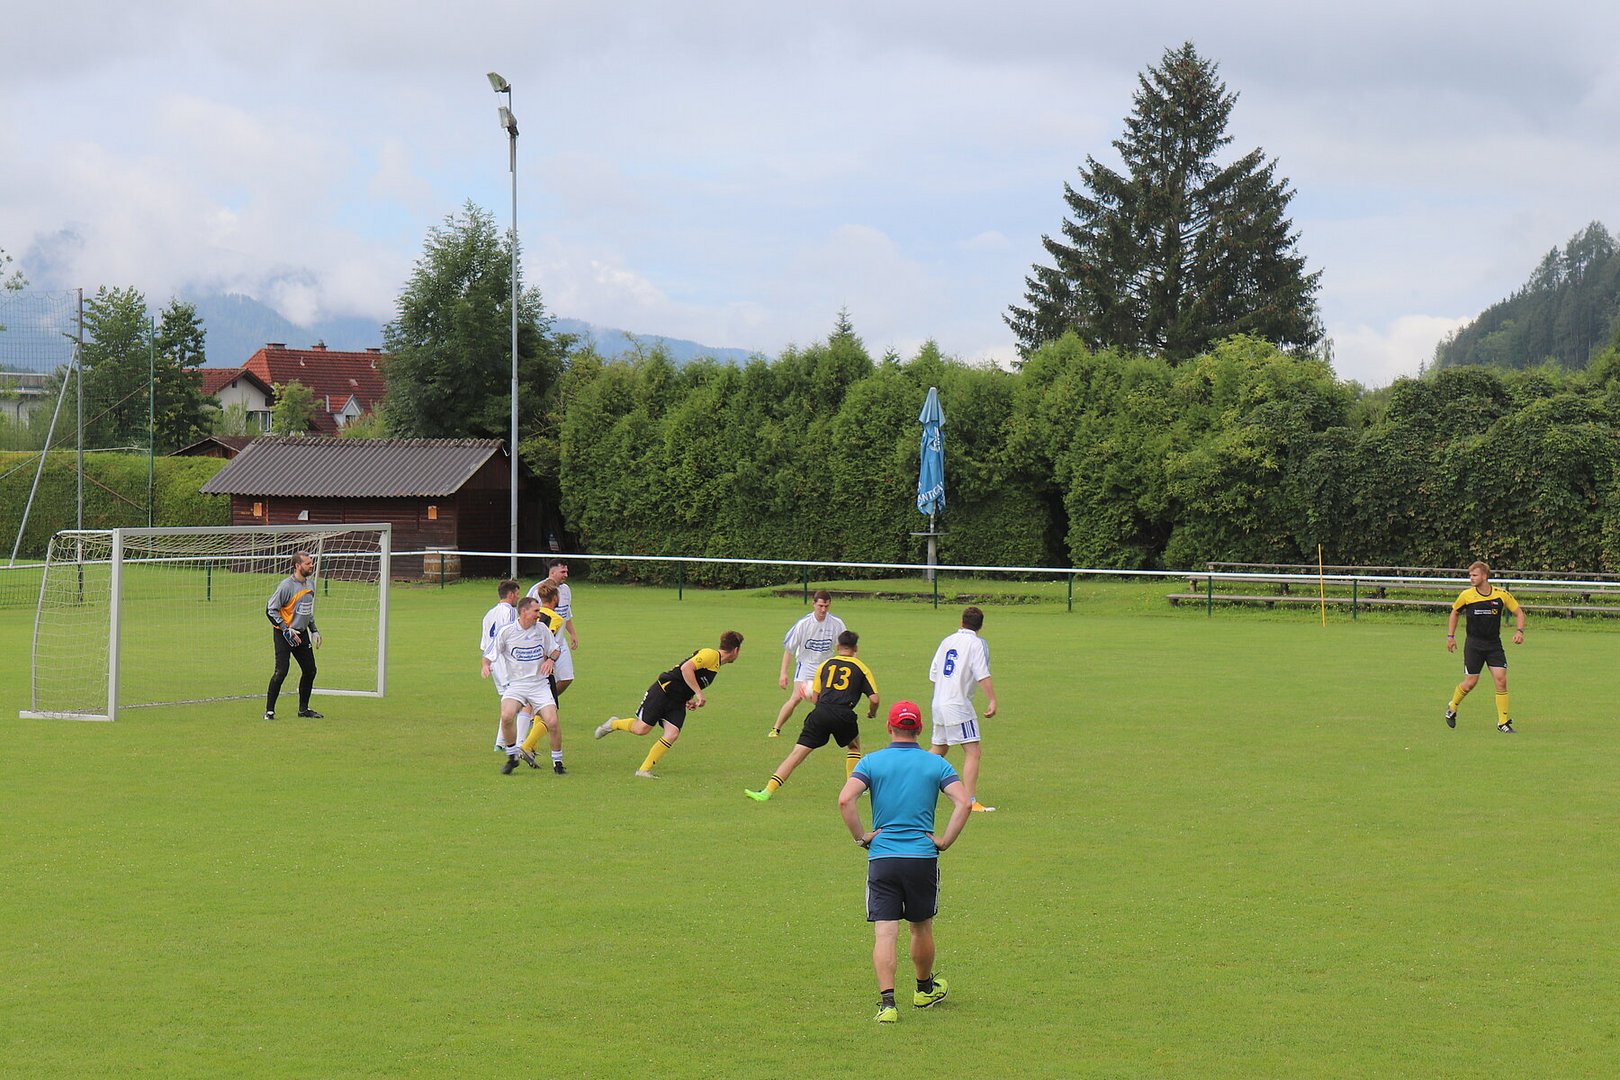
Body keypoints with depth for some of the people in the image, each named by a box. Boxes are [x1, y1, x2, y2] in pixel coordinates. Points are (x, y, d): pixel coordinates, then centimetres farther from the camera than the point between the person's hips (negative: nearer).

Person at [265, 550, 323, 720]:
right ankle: (269, 710, -4)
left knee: (310, 670, 8)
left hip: (302, 634, 8)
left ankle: (303, 709, 22)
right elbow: (270, 610, -15)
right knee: (281, 671, -13)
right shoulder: (287, 585, -16)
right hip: (284, 635, -8)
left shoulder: (310, 584, 9)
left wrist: (314, 630, 17)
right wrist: (287, 630, -19)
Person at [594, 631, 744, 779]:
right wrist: (699, 694, -26)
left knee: (672, 735, -11)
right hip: (663, 692, -8)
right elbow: (686, 668, -27)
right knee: (641, 729, -6)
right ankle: (614, 724, 23)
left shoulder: (716, 665, 17)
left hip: (678, 702, 8)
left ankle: (644, 770, -5)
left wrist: (691, 700, 9)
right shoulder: (710, 655, -13)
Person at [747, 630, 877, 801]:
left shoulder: (825, 664, 19)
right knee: (853, 747, 30)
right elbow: (874, 699, 7)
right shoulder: (861, 668, 14)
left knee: (797, 753, -2)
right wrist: (872, 713, 28)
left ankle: (768, 791, -9)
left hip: (821, 711, 1)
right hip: (844, 715, -1)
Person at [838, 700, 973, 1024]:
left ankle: (887, 1002, -17)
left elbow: (845, 799, -14)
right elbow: (964, 802, -10)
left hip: (881, 857, -1)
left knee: (885, 933, -4)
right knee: (922, 927, 19)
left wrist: (861, 836, -4)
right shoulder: (936, 763, 3)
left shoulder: (872, 761, 1)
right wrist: (945, 840, -2)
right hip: (922, 857, 1)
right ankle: (925, 989, 38)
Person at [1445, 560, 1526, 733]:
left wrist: (1519, 631, -10)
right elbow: (1454, 613, 13)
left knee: (1501, 679, -9)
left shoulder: (1502, 594, -6)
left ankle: (1503, 722, 0)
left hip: (1494, 644, 1)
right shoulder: (1466, 595, -5)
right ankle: (1452, 707, 28)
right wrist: (1450, 636, 8)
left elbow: (1519, 612, 6)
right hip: (1473, 644, -1)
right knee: (1470, 682, -2)